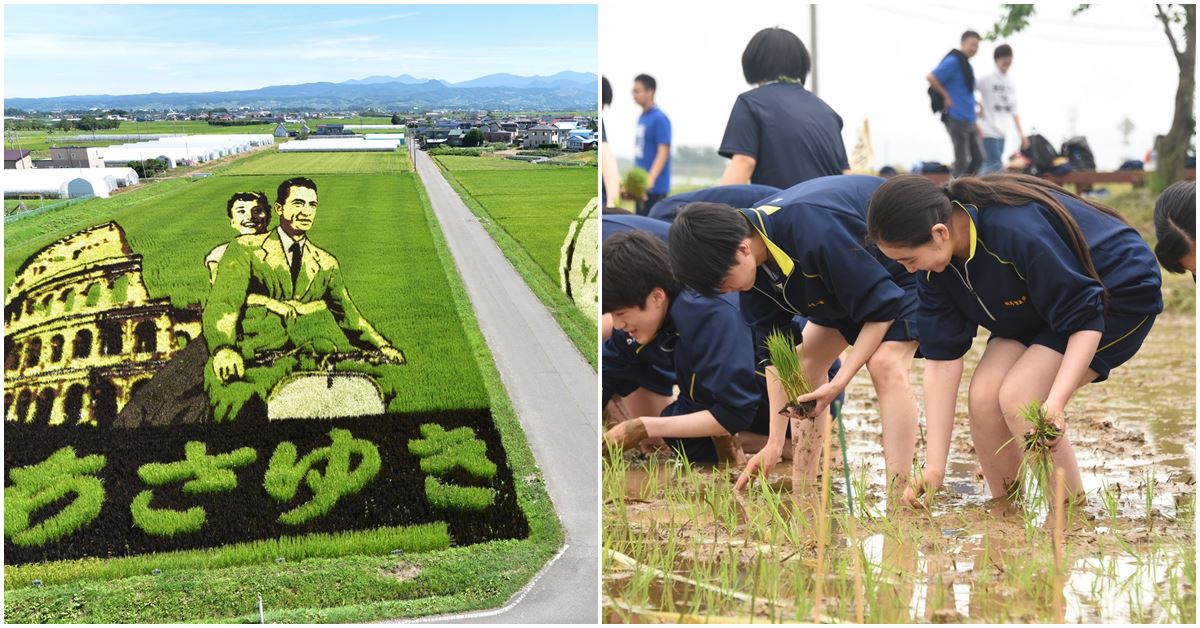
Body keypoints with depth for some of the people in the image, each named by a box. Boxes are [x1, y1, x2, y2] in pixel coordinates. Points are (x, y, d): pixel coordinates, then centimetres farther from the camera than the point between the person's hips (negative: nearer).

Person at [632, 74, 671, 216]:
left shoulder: (659, 118, -13)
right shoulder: (642, 117, 13)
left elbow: (663, 152, -18)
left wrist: (651, 178, -28)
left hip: (654, 187, -9)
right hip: (640, 186, 9)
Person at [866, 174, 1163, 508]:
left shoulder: (1019, 232, -38)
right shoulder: (933, 261, -15)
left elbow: (1084, 321, -30)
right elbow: (942, 358, -13)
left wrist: (1055, 402, -42)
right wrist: (934, 468, -16)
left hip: (1120, 293, -7)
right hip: (1040, 308, 7)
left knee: (1019, 398, -23)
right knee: (983, 397, -11)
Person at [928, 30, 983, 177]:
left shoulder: (966, 64, 16)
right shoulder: (953, 62, -11)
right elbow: (930, 77, -20)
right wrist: (946, 96, -13)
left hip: (968, 120, 9)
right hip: (956, 119, -9)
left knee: (977, 159, 9)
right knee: (962, 161, -8)